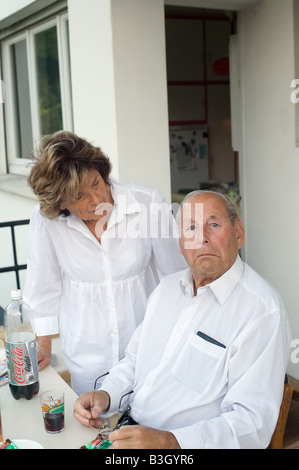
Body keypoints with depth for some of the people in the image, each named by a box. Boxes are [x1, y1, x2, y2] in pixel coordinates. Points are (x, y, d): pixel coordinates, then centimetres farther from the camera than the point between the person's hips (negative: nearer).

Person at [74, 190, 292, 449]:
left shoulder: (263, 310, -15)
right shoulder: (167, 287, 9)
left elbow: (253, 422, -21)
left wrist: (170, 440, -30)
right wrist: (106, 394, -1)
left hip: (189, 444, -6)